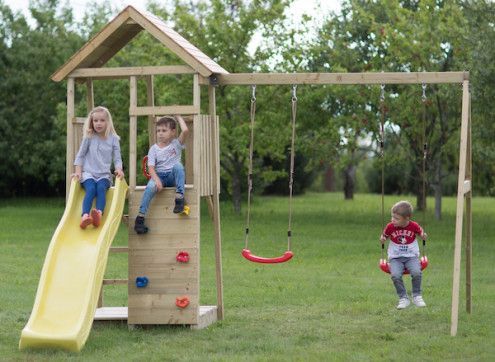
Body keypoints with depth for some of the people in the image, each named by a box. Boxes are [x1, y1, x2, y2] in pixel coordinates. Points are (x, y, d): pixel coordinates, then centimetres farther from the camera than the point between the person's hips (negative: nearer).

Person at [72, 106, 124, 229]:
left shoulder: (113, 139, 6)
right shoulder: (89, 137, 5)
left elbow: (117, 158, 6)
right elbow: (80, 155, 10)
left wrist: (119, 169, -14)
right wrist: (78, 171, -1)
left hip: (104, 174, 0)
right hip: (88, 173, 0)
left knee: (101, 188, -32)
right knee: (91, 189, -31)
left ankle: (99, 214, -54)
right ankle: (85, 216, -48)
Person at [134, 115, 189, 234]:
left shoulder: (176, 144, 5)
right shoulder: (154, 148, 6)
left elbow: (185, 130, -14)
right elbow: (151, 167, -3)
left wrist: (178, 117, 2)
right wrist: (156, 180, -23)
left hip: (173, 176, 0)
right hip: (159, 175, 0)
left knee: (178, 165, -32)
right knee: (150, 187, -33)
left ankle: (179, 197, -33)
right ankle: (140, 217, -33)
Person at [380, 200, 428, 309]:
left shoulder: (414, 226, -6)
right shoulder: (390, 227, -5)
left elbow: (421, 233, 14)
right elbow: (384, 236, 12)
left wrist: (423, 236, -9)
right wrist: (382, 239, -10)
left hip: (411, 256, 0)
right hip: (395, 257, 0)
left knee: (416, 272, -29)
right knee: (395, 275, -29)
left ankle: (417, 296, -6)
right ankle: (403, 298, -10)